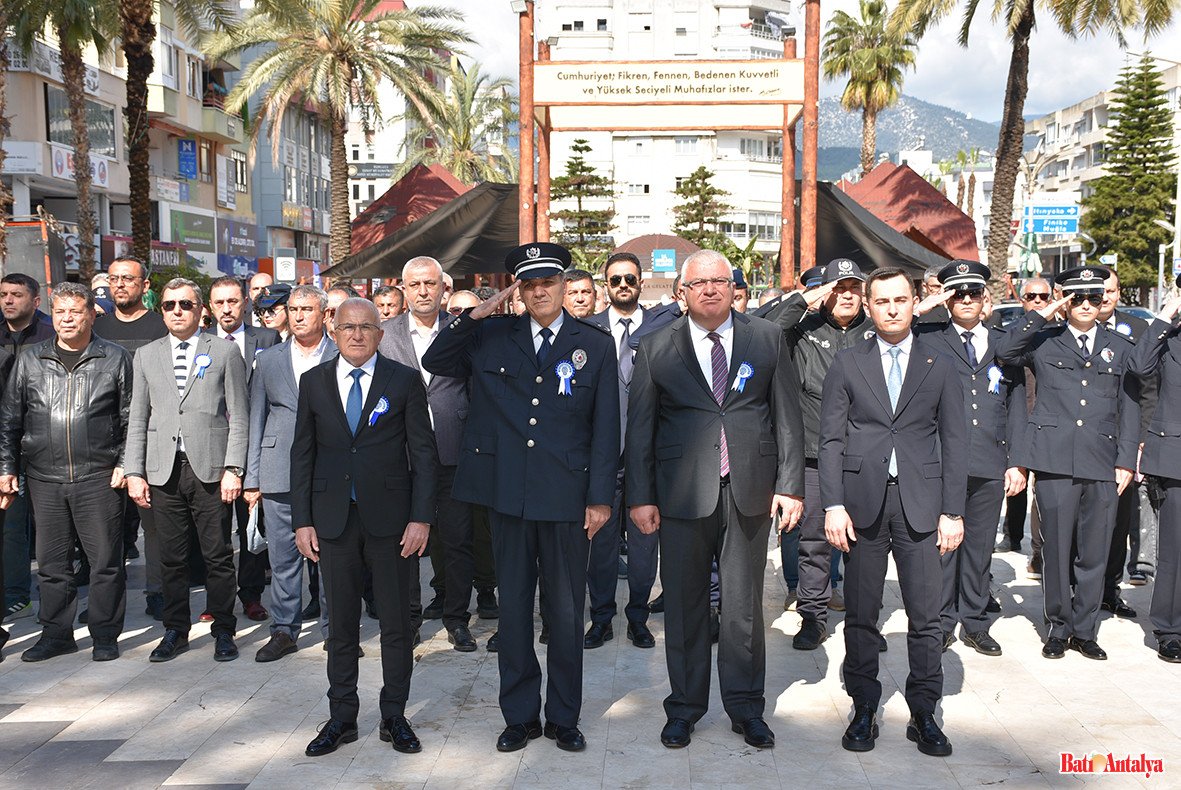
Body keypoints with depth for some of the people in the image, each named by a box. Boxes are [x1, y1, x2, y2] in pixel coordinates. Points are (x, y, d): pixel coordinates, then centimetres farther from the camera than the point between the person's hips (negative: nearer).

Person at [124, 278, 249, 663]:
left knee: (218, 556, 2)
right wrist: (134, 472, 4)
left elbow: (239, 417, 0)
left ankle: (223, 631, 15)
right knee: (171, 558, 8)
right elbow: (138, 419, 12)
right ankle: (175, 631, 21)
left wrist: (233, 468, -8)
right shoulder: (146, 356, 14)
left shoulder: (224, 352, 4)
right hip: (163, 471, 3)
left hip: (210, 469, -3)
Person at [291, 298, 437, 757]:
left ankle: (394, 718, 21)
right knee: (341, 624, 11)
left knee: (396, 622, 6)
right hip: (333, 518, 2)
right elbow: (302, 454, 8)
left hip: (389, 517, -2)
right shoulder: (314, 382, 7)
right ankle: (342, 718, 24)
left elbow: (423, 452, -2)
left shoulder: (404, 381, 0)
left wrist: (421, 517, -9)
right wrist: (302, 520, 2)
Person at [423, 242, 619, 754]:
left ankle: (563, 717, 25)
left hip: (566, 496, -1)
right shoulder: (493, 337, 7)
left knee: (566, 612, 9)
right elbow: (434, 363, 7)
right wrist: (475, 315, -4)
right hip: (507, 493, 2)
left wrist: (601, 497, -4)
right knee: (513, 609, 11)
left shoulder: (595, 345, 3)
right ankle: (519, 715, 26)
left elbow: (605, 427, 1)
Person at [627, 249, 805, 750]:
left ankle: (745, 706, 25)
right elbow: (639, 426, 3)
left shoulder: (767, 339, 6)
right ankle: (685, 706, 24)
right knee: (683, 603, 9)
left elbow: (788, 415, 4)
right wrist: (640, 496, -2)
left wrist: (790, 484, -2)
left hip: (750, 491, 1)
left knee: (744, 603, 9)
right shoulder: (656, 348, 4)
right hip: (683, 493, 0)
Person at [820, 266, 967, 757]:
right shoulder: (847, 365, 7)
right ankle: (864, 709, 19)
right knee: (860, 614, 7)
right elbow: (831, 439, 2)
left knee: (925, 616, 3)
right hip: (863, 501, 0)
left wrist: (952, 512, -1)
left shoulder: (939, 367, 8)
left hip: (920, 503, 0)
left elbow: (954, 443, 6)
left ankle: (924, 713, 17)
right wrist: (833, 504, -6)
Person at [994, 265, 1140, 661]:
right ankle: (1058, 628, 18)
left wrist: (1126, 461, 4)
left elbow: (1130, 408, 12)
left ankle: (1084, 630, 20)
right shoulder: (1044, 342, 8)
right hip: (1055, 461, -2)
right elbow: (1003, 352, -11)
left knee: (1093, 553, 6)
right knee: (1057, 549, 3)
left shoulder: (1120, 348, 15)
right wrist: (1042, 314, -9)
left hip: (1102, 464, 2)